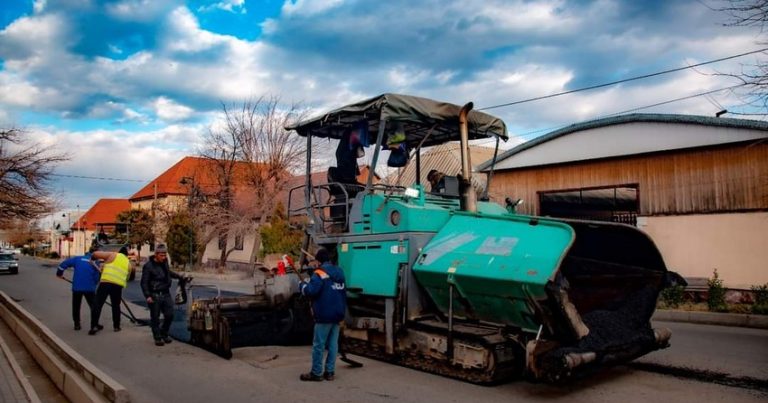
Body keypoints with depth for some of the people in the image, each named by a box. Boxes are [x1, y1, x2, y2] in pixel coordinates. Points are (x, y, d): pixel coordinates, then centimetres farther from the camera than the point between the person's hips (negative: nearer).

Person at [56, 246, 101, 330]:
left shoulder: (78, 259, 7)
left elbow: (64, 263, 1)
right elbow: (97, 278, 0)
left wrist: (59, 273, 16)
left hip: (77, 287, 2)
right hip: (90, 288, -2)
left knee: (76, 307, 17)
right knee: (94, 306, 10)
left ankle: (77, 324, 21)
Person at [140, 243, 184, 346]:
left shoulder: (164, 261, 6)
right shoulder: (148, 266, -13)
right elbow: (144, 282, -11)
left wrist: (179, 276, 33)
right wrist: (147, 296, -19)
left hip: (166, 294, 6)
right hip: (154, 295, -6)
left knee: (169, 315, 6)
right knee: (155, 318, 3)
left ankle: (164, 334, 25)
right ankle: (157, 338, 14)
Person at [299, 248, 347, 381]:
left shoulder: (320, 273, -13)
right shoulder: (339, 272, 11)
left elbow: (311, 291, -20)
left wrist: (303, 285, -3)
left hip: (324, 315, -7)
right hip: (338, 314, 7)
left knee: (318, 345, 1)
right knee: (333, 344, 9)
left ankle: (316, 373, 6)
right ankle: (329, 372, 12)